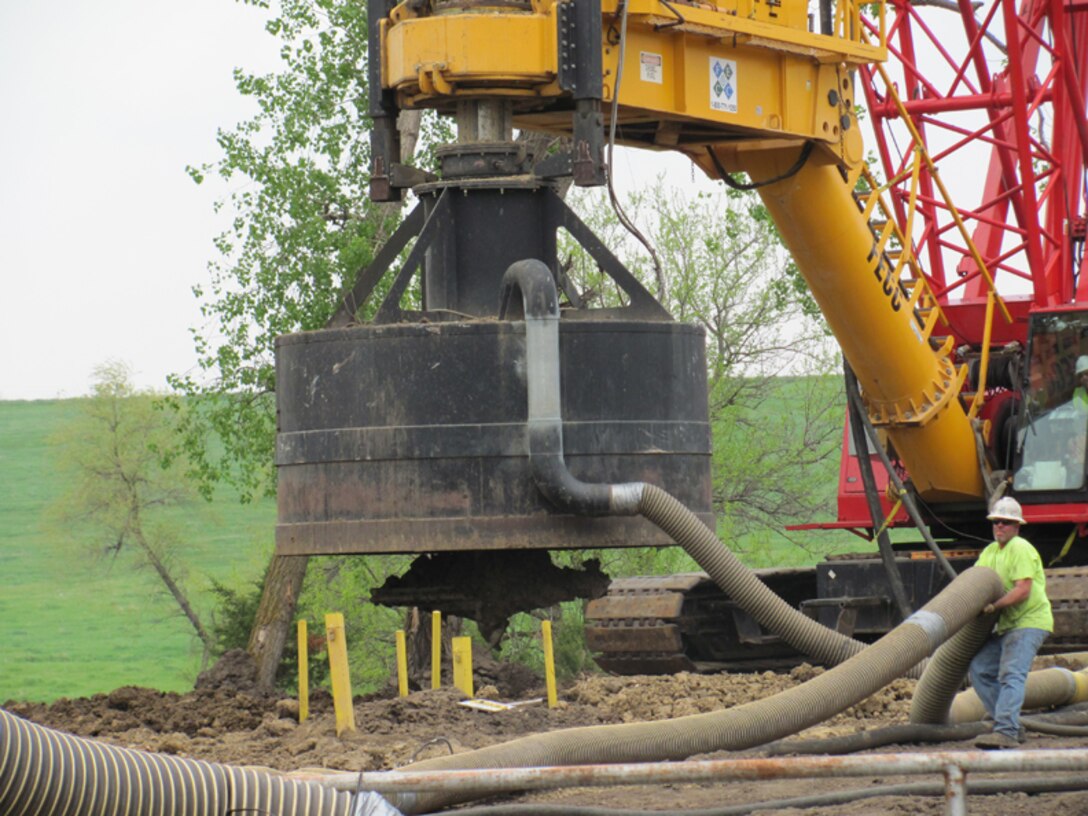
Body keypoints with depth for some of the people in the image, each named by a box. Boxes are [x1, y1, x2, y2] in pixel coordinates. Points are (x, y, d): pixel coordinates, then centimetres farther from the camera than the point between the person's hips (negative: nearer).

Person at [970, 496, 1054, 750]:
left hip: (1029, 621, -10)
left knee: (1011, 674, -21)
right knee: (980, 669, 4)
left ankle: (1006, 732, -31)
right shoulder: (990, 551, 16)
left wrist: (994, 606, -26)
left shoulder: (1021, 549, -13)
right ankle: (1012, 726, 7)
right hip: (1007, 624, 10)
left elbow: (1023, 590, -22)